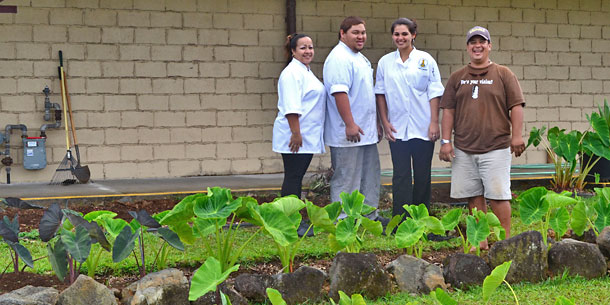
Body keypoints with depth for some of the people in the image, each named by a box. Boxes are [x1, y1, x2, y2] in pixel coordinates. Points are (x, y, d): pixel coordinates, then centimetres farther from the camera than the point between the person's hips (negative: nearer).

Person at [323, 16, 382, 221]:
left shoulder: (359, 58, 18)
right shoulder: (339, 58, -15)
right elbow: (339, 92, -24)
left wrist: (375, 124, 25)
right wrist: (350, 124, -28)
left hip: (366, 132, 10)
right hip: (347, 135, -10)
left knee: (369, 179, 16)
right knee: (346, 180, -4)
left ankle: (369, 218, 27)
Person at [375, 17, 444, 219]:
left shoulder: (426, 60, 1)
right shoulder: (385, 62, 6)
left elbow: (434, 94, 0)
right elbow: (380, 94, 9)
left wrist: (434, 123, -6)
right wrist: (385, 123, 1)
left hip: (423, 128, -1)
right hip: (397, 128, 1)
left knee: (422, 175, 6)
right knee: (400, 175, -1)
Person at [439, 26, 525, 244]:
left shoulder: (503, 74, 4)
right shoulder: (457, 78, 12)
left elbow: (516, 107, 1)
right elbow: (448, 110, 11)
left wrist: (517, 136, -7)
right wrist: (446, 141, 4)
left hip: (496, 148, -3)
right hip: (463, 149, 3)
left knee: (498, 195, -5)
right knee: (474, 196, 6)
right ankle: (481, 241, 15)